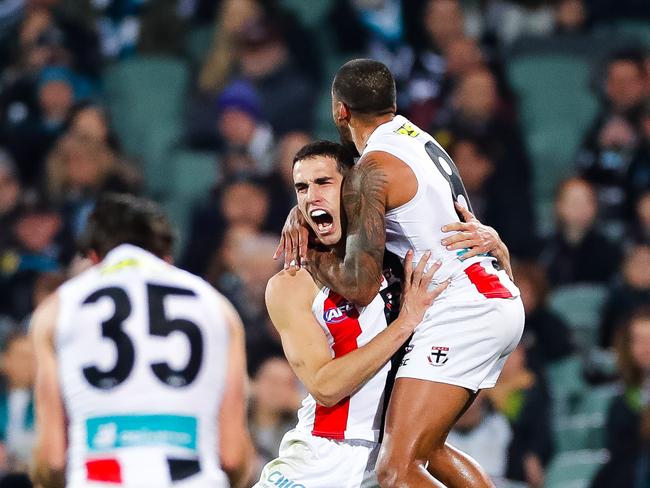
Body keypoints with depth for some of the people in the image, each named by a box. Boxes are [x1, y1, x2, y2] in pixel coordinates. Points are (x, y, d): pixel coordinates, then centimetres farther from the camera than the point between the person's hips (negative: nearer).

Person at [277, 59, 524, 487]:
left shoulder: (371, 171, -10)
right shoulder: (411, 133, 16)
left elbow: (360, 287, -12)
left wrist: (311, 255, 6)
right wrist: (298, 216, 12)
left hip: (459, 311, -10)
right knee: (427, 447, 22)